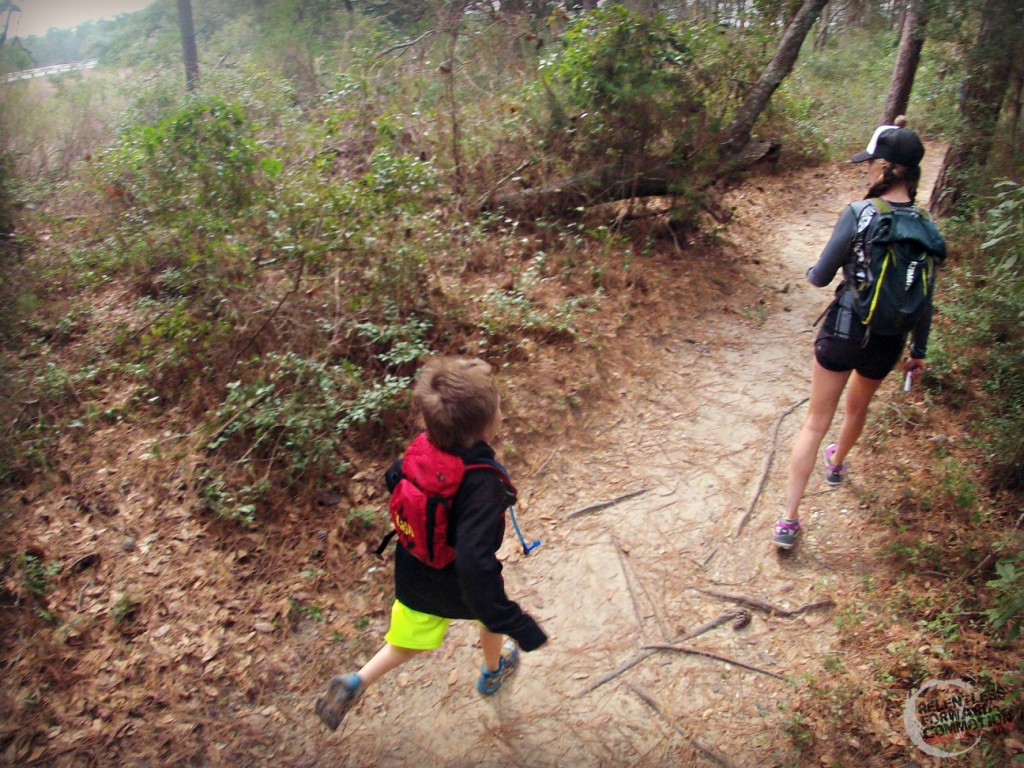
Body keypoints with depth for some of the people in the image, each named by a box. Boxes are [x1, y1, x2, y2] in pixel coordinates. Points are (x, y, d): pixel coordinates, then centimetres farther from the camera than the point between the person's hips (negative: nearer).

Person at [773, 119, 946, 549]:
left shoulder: (858, 215, -15)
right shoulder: (926, 228, -2)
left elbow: (821, 276, -10)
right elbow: (924, 300, 4)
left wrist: (811, 272, 14)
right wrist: (919, 351, 15)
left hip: (843, 332, -4)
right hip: (887, 343, 4)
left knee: (815, 424, 4)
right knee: (858, 407, 31)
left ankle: (788, 521, 2)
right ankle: (837, 463, 59)